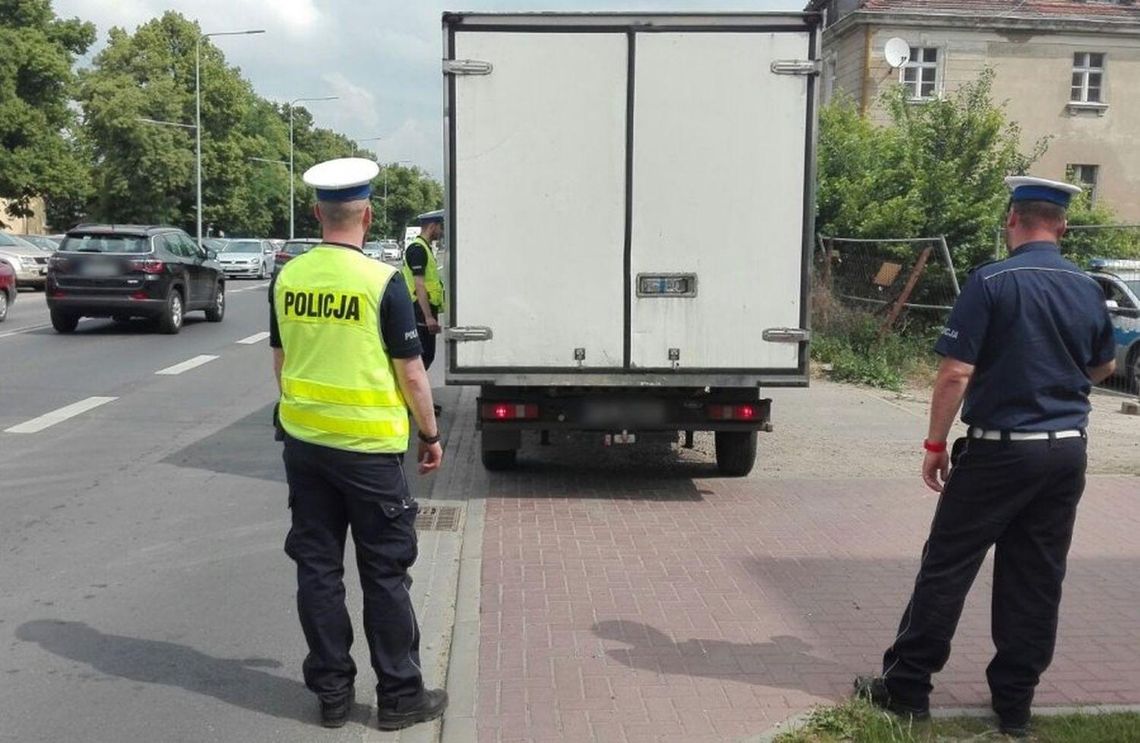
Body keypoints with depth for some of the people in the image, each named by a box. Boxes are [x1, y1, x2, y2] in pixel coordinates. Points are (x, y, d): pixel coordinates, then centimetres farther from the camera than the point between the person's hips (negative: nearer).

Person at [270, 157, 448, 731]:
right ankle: (399, 696, 16)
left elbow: (281, 359, 12)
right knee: (385, 573, 6)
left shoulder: (288, 278, 2)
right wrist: (430, 434, 3)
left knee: (317, 567, 12)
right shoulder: (381, 281, -14)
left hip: (304, 441, 5)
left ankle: (331, 692, 21)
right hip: (368, 447, -5)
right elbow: (410, 371, -10)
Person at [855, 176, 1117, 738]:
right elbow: (1103, 368, 21)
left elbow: (956, 374, -17)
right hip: (1067, 451, 5)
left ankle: (906, 687, 10)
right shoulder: (1088, 290, 5)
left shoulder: (992, 282, -13)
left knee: (946, 569, 3)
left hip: (1000, 450, -5)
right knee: (1036, 581, 11)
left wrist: (935, 444, -8)